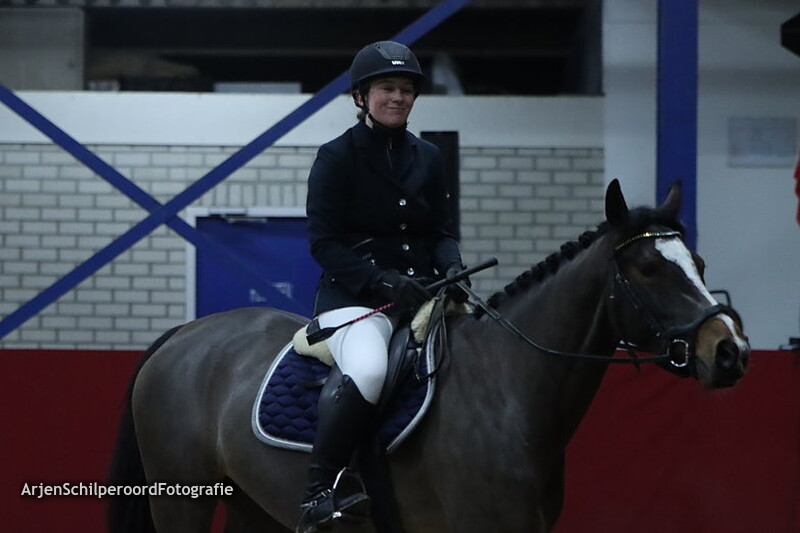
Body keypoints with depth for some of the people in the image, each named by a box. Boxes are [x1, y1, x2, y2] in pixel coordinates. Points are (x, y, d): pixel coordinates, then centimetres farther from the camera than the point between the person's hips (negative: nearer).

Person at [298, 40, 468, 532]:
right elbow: (324, 241, -7)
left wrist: (451, 268, -7)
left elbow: (441, 231, 16)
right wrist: (382, 280, -19)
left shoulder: (427, 158, 15)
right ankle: (319, 493, -28)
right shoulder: (337, 157, -1)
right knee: (369, 371, -36)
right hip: (352, 297, -6)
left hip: (418, 295, 6)